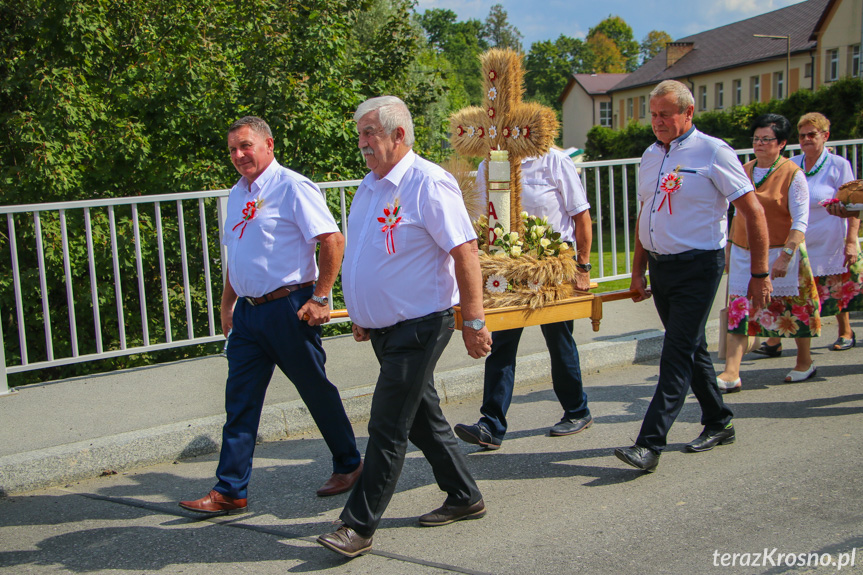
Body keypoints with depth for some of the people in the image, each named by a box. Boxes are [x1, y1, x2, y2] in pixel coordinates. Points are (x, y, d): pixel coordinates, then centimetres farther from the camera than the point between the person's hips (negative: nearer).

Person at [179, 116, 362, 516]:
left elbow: (333, 241, -16)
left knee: (317, 391, 6)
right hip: (248, 312, 7)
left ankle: (348, 465, 26)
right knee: (240, 400, 6)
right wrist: (227, 306, 22)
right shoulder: (237, 195, 15)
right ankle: (230, 491, 13)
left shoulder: (292, 187, -10)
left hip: (288, 308, -7)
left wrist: (320, 299, -17)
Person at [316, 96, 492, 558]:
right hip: (384, 328, 9)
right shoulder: (369, 186, 12)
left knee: (388, 428, -5)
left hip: (418, 327, -9)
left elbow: (465, 252, -19)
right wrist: (361, 315, 23)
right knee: (423, 418, 16)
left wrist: (474, 322, -21)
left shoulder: (428, 182, -15)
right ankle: (464, 498, 31)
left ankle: (359, 526, 4)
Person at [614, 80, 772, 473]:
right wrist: (638, 272, 14)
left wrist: (759, 274, -9)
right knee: (692, 349, 15)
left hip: (697, 267, -7)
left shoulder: (713, 152, -9)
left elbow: (754, 214, -8)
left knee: (677, 354, -9)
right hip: (659, 265, 7)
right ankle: (718, 424, 30)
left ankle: (650, 444, -9)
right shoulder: (651, 156, 11)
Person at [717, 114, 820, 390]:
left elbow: (800, 220, -12)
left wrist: (786, 255, -22)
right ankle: (731, 374, -8)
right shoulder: (744, 171, 9)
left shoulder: (793, 174, -7)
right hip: (743, 254, 4)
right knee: (738, 309, -5)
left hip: (779, 253, -4)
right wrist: (729, 249, 16)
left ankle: (805, 362, 31)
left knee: (793, 310, 9)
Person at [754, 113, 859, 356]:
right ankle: (774, 340, -8)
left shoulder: (839, 165, -4)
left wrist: (851, 241, -11)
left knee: (837, 291, 11)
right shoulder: (791, 165, 6)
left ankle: (845, 332, 33)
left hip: (829, 242, -2)